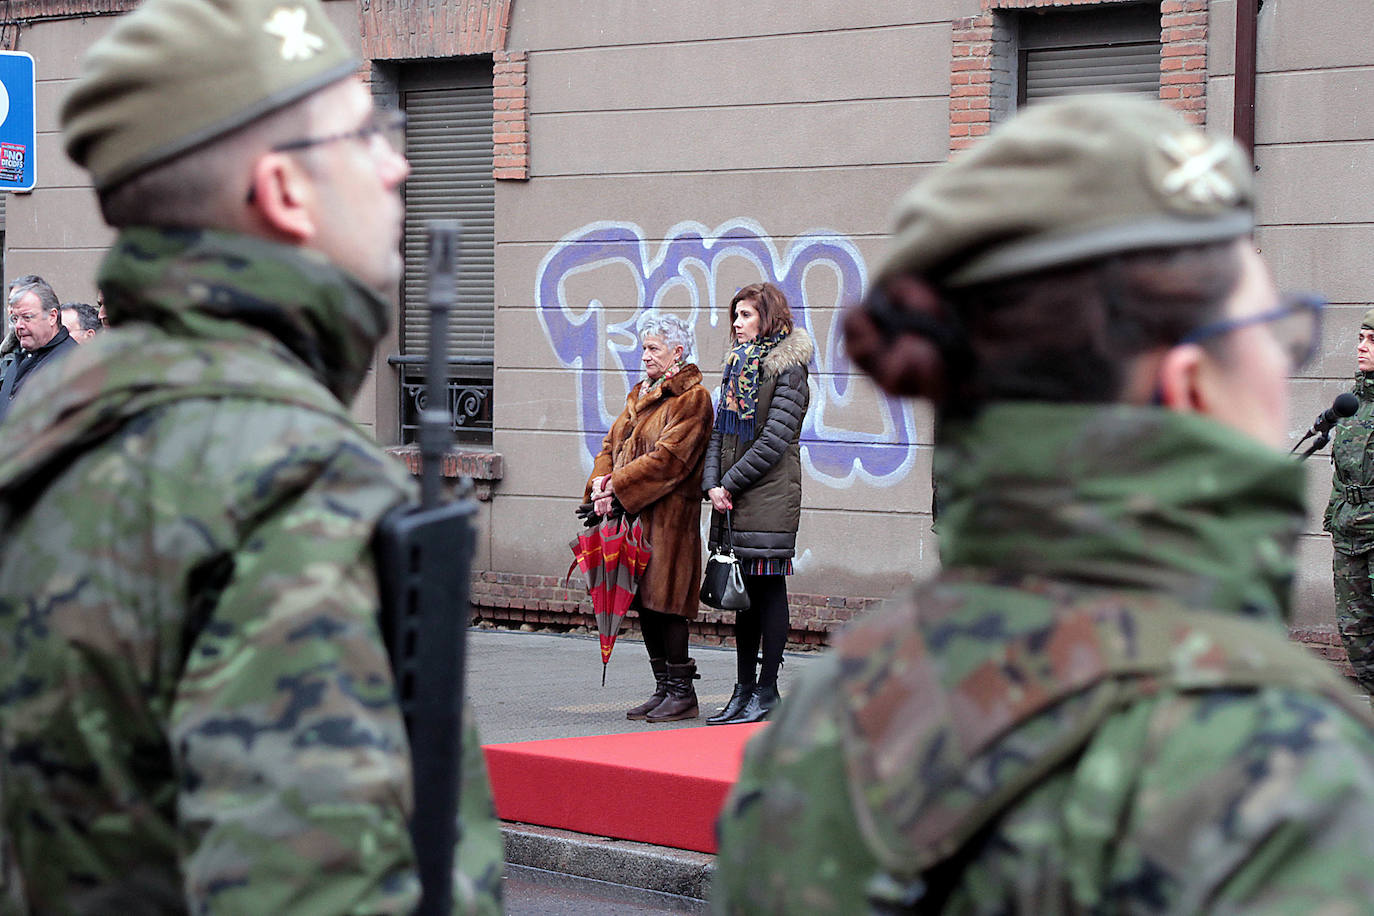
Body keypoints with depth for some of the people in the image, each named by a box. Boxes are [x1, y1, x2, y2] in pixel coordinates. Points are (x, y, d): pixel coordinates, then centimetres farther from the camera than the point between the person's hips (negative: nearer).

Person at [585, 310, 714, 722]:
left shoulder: (692, 398, -8)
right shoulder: (641, 394, 19)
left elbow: (668, 458, -17)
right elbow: (614, 444, 15)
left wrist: (617, 485, -17)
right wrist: (601, 483, -4)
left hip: (669, 516, -8)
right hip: (632, 515, 8)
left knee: (663, 601, -8)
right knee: (644, 602, 9)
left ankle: (682, 692, -1)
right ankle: (663, 689, 16)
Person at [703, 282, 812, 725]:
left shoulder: (788, 370, -7)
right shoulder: (737, 366, 16)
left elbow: (775, 440, -14)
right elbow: (721, 430, 13)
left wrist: (730, 482, -12)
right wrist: (712, 484, -2)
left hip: (770, 495, -7)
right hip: (733, 498, 7)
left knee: (768, 588, -4)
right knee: (743, 590, 9)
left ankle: (767, 691, 0)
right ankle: (744, 690, 14)